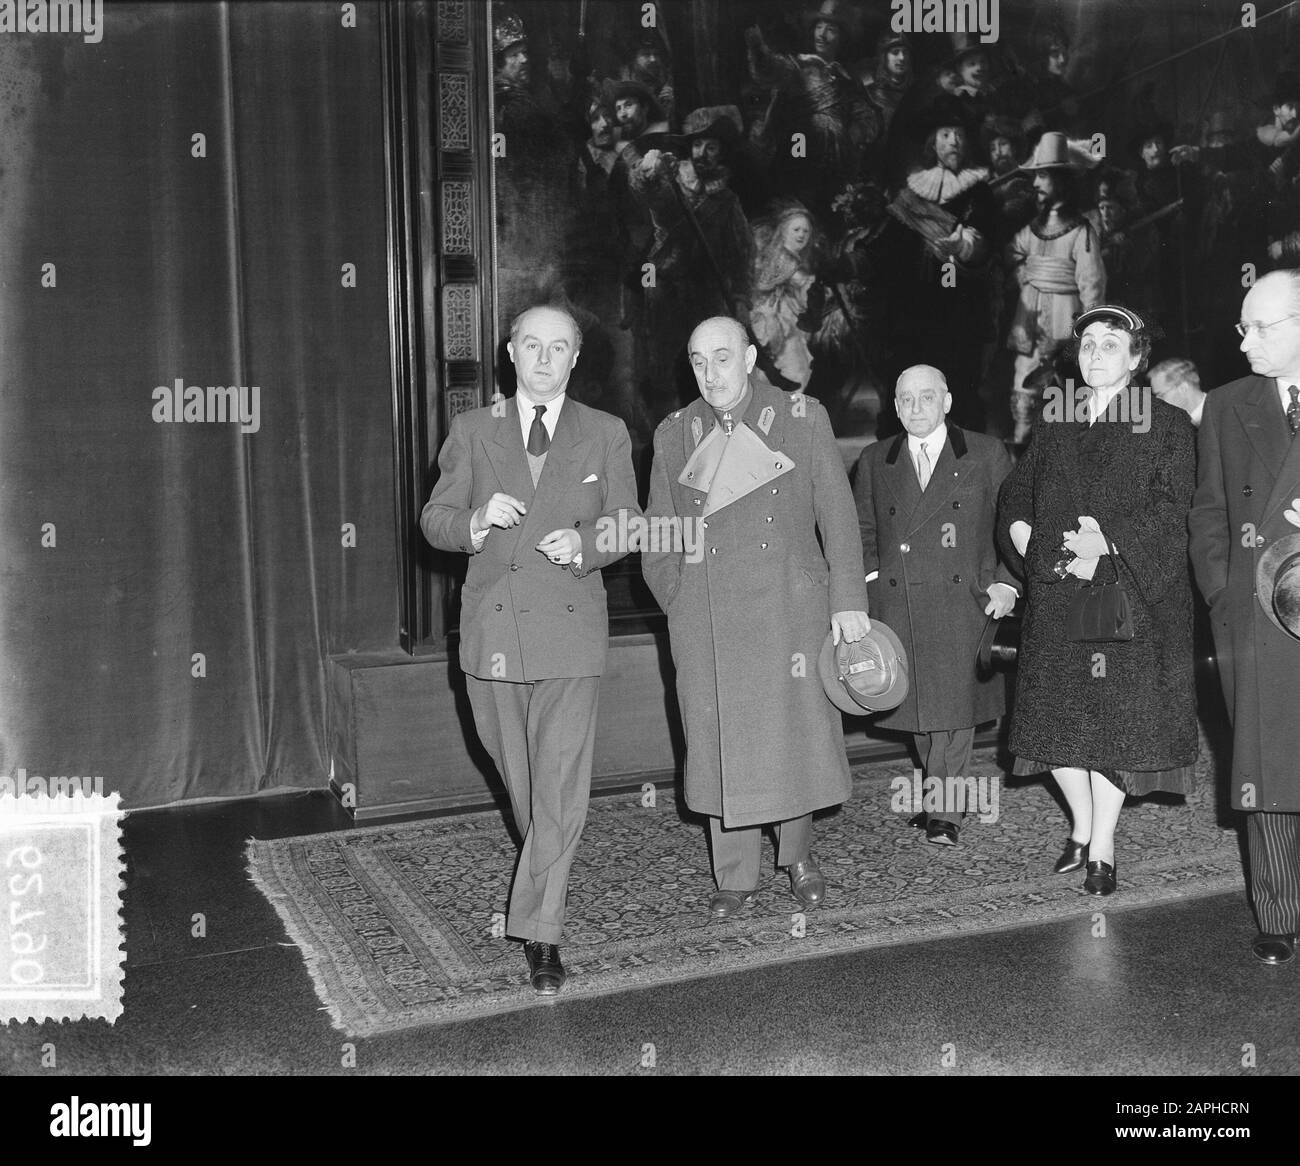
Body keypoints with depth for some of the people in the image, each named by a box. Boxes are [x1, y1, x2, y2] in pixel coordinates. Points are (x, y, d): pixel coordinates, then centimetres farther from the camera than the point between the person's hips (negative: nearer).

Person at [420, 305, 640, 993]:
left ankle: (540, 933, 1)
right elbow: (434, 520, 7)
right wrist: (477, 521, -15)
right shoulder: (471, 431, 8)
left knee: (561, 790, -6)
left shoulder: (605, 434, 8)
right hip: (491, 630, 2)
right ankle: (543, 861, 43)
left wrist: (585, 541, -14)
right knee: (517, 776, 15)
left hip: (570, 629, -1)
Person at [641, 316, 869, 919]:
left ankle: (797, 854, 27)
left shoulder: (803, 419, 3)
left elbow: (837, 514, 1)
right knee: (721, 743, 4)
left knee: (795, 731, 3)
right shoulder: (674, 435, 8)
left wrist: (847, 598, -5)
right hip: (706, 620, 1)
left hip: (788, 606, -1)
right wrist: (681, 604, 4)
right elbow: (657, 536, 13)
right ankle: (735, 876, 18)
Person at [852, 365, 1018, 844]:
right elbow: (861, 531, 19)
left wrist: (1005, 583, -3)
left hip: (964, 604, -2)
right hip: (897, 606, 3)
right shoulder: (874, 462, 13)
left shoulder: (987, 454, 6)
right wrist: (871, 578, 4)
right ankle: (949, 804, 23)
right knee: (918, 712, 6)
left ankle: (941, 810, 2)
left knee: (955, 705, -8)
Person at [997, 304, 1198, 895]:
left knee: (1117, 720, -2)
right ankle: (1081, 828, 26)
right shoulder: (1053, 425, 14)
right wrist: (1025, 536, -3)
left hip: (1129, 595, -4)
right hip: (1056, 598, 4)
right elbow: (1015, 492, 16)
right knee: (1056, 718, 5)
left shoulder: (1166, 425, 1)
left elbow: (1170, 510, -8)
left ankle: (1102, 847, 12)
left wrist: (1109, 541, -20)